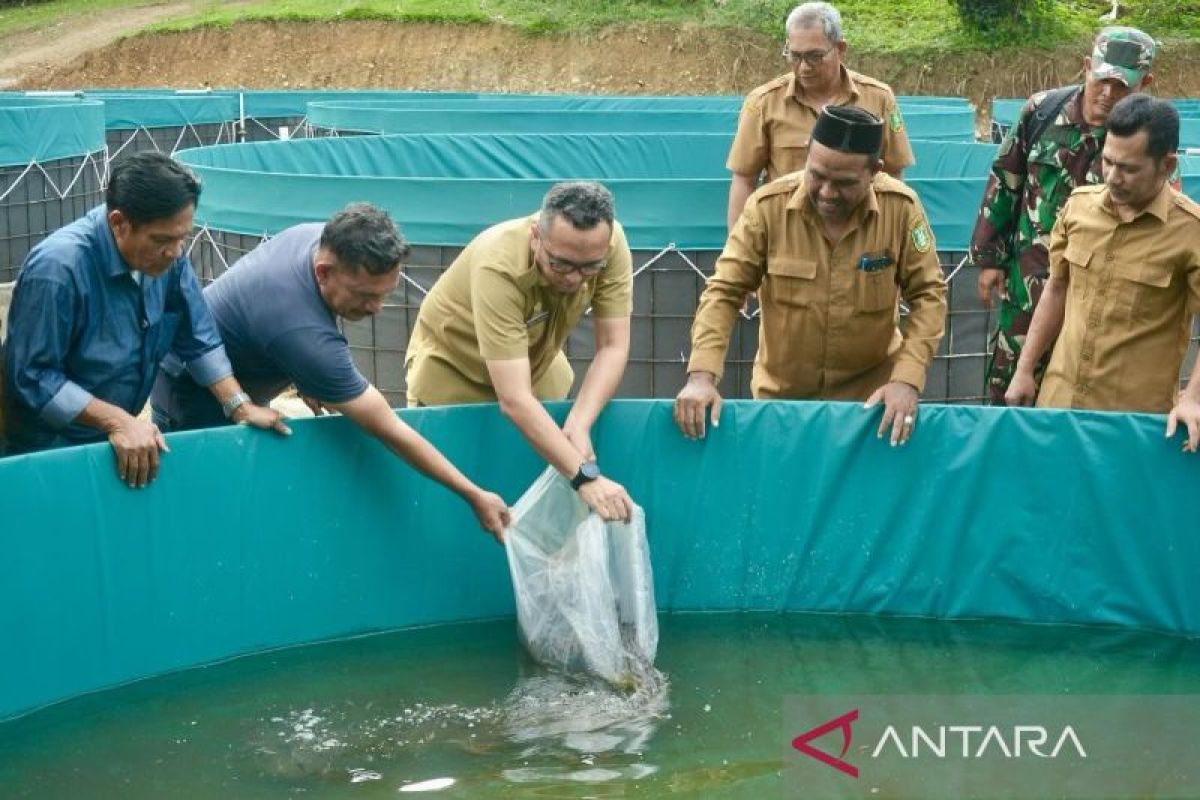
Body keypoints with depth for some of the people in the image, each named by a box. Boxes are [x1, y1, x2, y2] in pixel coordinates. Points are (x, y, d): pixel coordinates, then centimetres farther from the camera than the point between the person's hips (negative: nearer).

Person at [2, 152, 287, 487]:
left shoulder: (164, 253, -10)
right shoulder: (56, 269, -27)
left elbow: (198, 339, -1)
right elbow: (33, 378, -24)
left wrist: (239, 405, -10)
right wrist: (116, 420, -28)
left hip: (116, 437, 6)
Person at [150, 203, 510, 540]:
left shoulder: (324, 237, -17)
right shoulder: (305, 333, -41)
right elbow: (389, 430, -36)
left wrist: (307, 380, -1)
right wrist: (475, 496, -32)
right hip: (194, 402, -8)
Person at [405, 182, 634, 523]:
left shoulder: (608, 243, -28)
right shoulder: (498, 265, -41)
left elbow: (613, 348, -22)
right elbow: (514, 400, -45)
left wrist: (578, 425, -37)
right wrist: (586, 476, -50)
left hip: (537, 362, 4)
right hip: (453, 370, -4)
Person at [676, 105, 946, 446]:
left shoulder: (901, 207, -15)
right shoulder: (768, 205, -16)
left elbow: (928, 295, -8)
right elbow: (723, 292, -12)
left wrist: (907, 379, -19)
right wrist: (702, 375, -23)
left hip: (870, 392, 0)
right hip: (780, 393, 1)